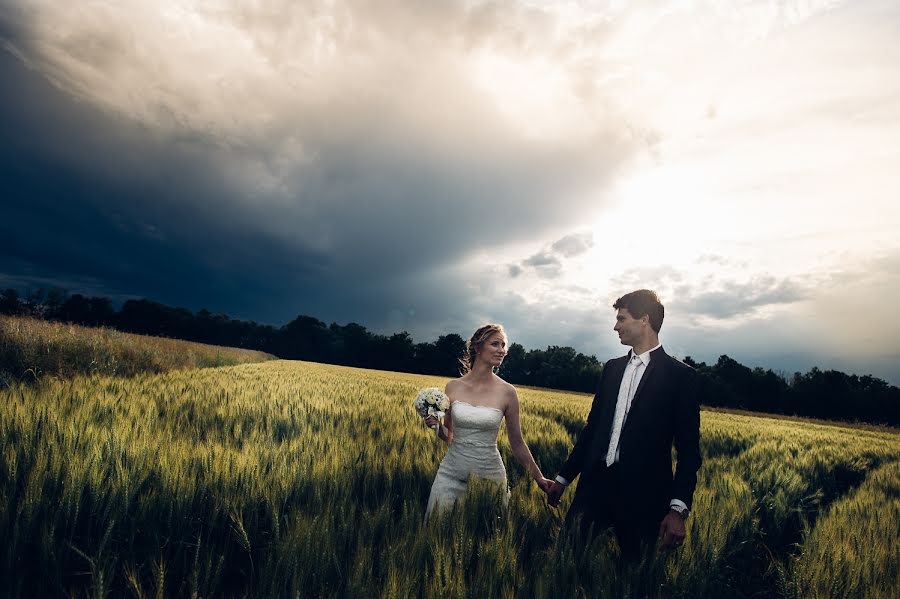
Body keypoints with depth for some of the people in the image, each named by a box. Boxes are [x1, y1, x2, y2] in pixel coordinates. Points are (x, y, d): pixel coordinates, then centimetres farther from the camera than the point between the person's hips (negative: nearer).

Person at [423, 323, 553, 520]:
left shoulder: (507, 392, -7)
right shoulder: (453, 386, -2)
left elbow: (517, 443, 2)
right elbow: (448, 436, 9)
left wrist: (538, 477, 3)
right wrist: (436, 424, -10)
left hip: (489, 474, -1)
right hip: (451, 474, 1)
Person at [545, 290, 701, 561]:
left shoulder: (680, 375, -5)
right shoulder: (612, 368, 11)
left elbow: (688, 448, -7)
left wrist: (679, 509, -15)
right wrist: (564, 478, 14)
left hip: (643, 494, -4)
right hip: (597, 482, 4)